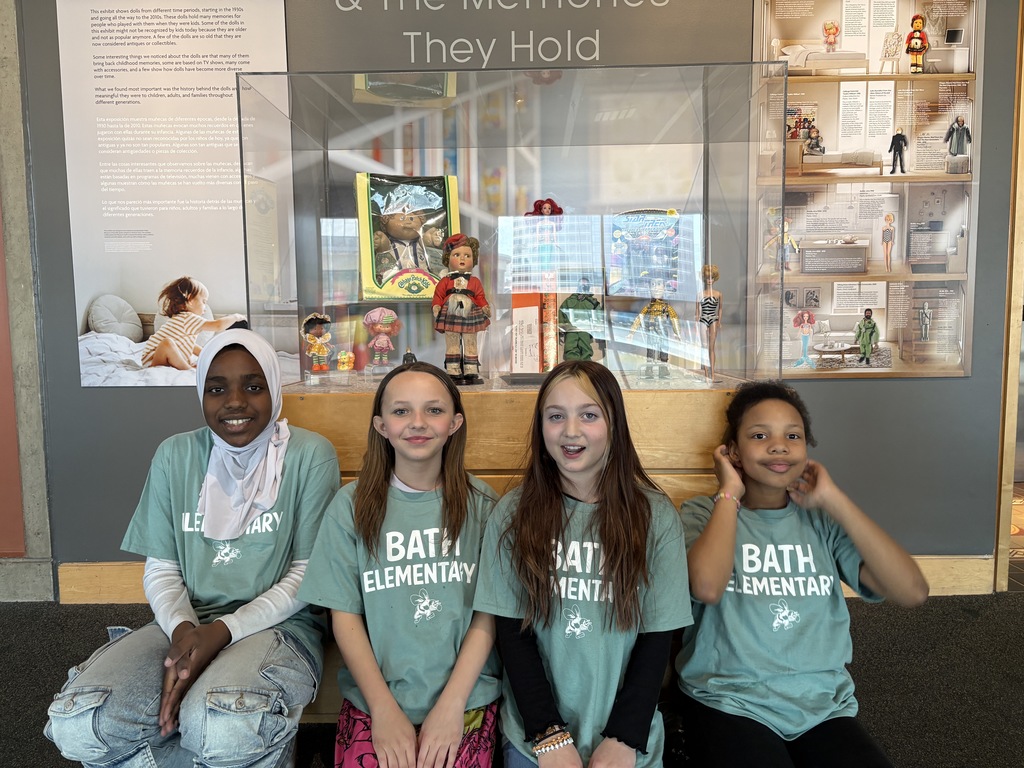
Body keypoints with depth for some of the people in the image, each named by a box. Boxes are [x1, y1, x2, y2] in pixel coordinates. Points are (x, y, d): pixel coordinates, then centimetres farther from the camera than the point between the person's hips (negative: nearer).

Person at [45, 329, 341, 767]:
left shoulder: (310, 456, -6)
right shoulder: (175, 456, 6)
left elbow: (308, 574, -5)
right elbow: (161, 570, 7)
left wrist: (224, 630, -16)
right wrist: (182, 628, -15)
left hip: (277, 624, -4)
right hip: (188, 624, 5)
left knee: (223, 729, -36)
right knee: (77, 725, -23)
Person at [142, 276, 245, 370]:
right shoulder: (188, 318, -19)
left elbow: (190, 345, 25)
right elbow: (218, 326, -25)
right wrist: (235, 317, -11)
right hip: (153, 359, -11)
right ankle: (188, 369, -18)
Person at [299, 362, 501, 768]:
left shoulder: (479, 504, 0)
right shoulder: (352, 505, 0)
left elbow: (488, 616, -1)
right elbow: (345, 616, 0)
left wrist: (451, 705, -11)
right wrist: (385, 709, -8)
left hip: (467, 698, 0)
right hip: (372, 700, 0)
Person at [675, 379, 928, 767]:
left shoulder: (821, 521, 7)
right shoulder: (703, 514, 0)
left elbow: (912, 591, -7)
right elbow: (707, 587, -23)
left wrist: (833, 500, -7)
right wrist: (730, 493, -10)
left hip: (823, 704, 3)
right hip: (730, 702, -3)